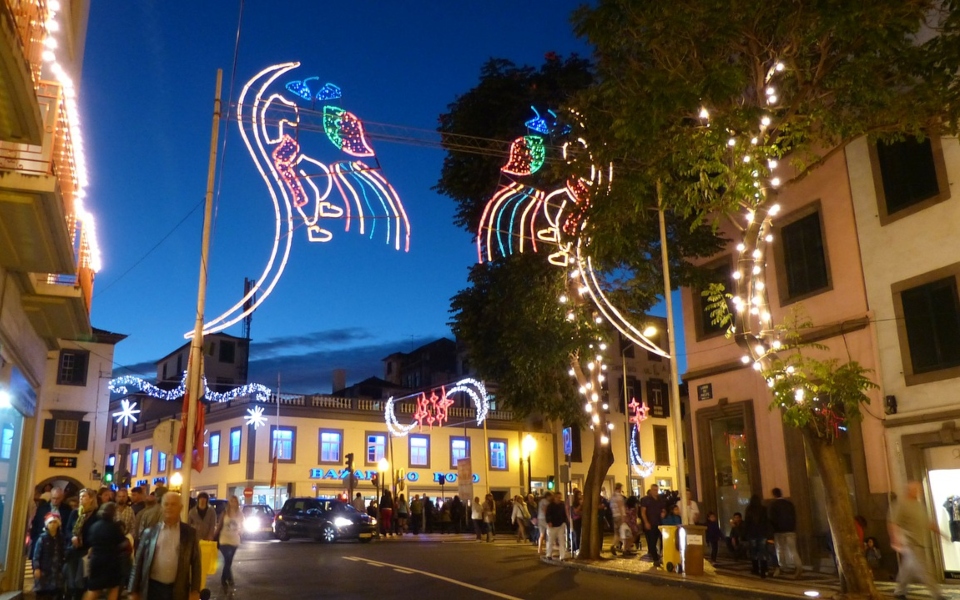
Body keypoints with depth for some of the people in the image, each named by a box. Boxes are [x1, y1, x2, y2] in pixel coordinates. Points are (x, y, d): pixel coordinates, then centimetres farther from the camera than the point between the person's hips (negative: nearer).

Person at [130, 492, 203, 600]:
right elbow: (139, 562, 6)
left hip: (178, 591, 0)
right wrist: (133, 591, 3)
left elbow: (195, 563, 3)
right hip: (153, 588, 1)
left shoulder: (190, 533, 1)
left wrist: (195, 591, -2)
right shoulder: (149, 532, 3)